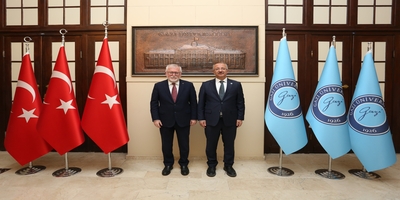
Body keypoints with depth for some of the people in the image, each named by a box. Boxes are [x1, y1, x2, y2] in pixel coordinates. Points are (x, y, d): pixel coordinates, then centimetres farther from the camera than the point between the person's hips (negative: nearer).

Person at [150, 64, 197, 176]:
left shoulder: (188, 85, -2)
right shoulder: (159, 86, -1)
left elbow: (193, 103, 1)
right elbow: (154, 103, 0)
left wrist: (193, 117, -3)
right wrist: (155, 118, -7)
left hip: (183, 120, 0)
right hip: (165, 121, 0)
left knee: (184, 144, 11)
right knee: (166, 145, 12)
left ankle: (184, 164, 33)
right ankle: (168, 164, 34)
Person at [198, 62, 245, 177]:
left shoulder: (236, 85, 4)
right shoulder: (206, 85, 3)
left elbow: (240, 103, 5)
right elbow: (201, 103, 3)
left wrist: (240, 117, -1)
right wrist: (201, 118, -3)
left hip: (230, 120, 1)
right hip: (211, 120, 0)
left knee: (229, 144, 12)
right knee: (211, 144, 9)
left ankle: (228, 166, 31)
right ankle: (211, 166, 29)